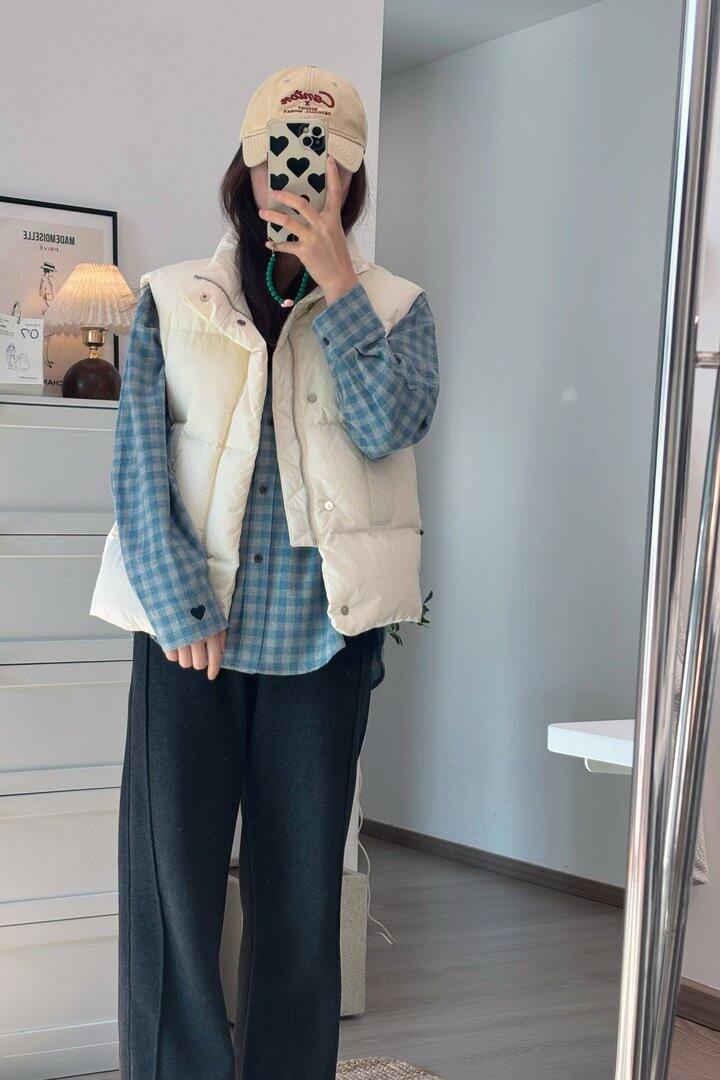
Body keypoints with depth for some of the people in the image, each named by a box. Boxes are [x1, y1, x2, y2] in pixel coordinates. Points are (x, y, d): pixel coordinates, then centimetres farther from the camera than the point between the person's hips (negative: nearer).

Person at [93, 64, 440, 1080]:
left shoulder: (394, 307, 9)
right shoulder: (173, 301, 8)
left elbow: (390, 426, -9)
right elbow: (138, 466, 1)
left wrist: (336, 284, -10)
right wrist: (181, 611, -8)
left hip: (323, 640, 1)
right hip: (190, 632, 0)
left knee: (301, 894, 8)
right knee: (169, 888, 0)